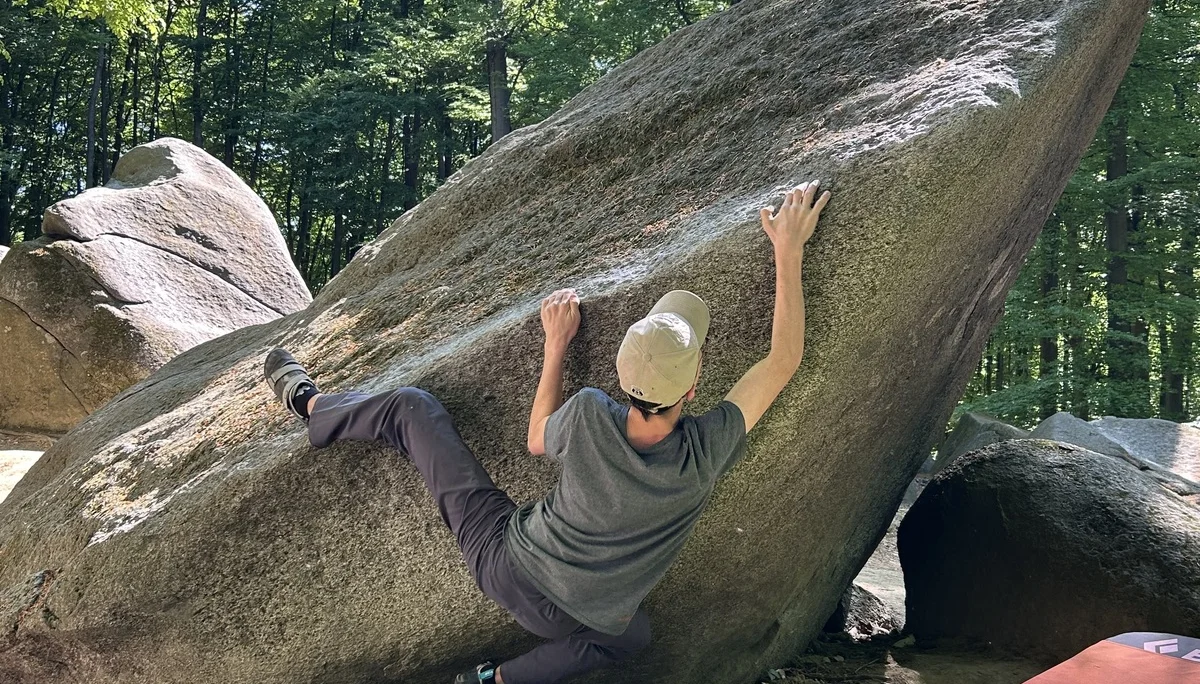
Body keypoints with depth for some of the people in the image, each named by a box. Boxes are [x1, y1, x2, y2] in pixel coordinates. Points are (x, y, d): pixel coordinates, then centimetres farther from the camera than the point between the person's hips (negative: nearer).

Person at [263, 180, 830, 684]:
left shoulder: (589, 417, -27)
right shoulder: (704, 457, -27)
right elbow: (783, 360, -15)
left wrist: (556, 346, 4)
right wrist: (789, 251, -12)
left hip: (505, 557, 0)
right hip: (573, 616, 1)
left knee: (409, 407, 9)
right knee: (633, 635, 40)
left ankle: (310, 405, 36)